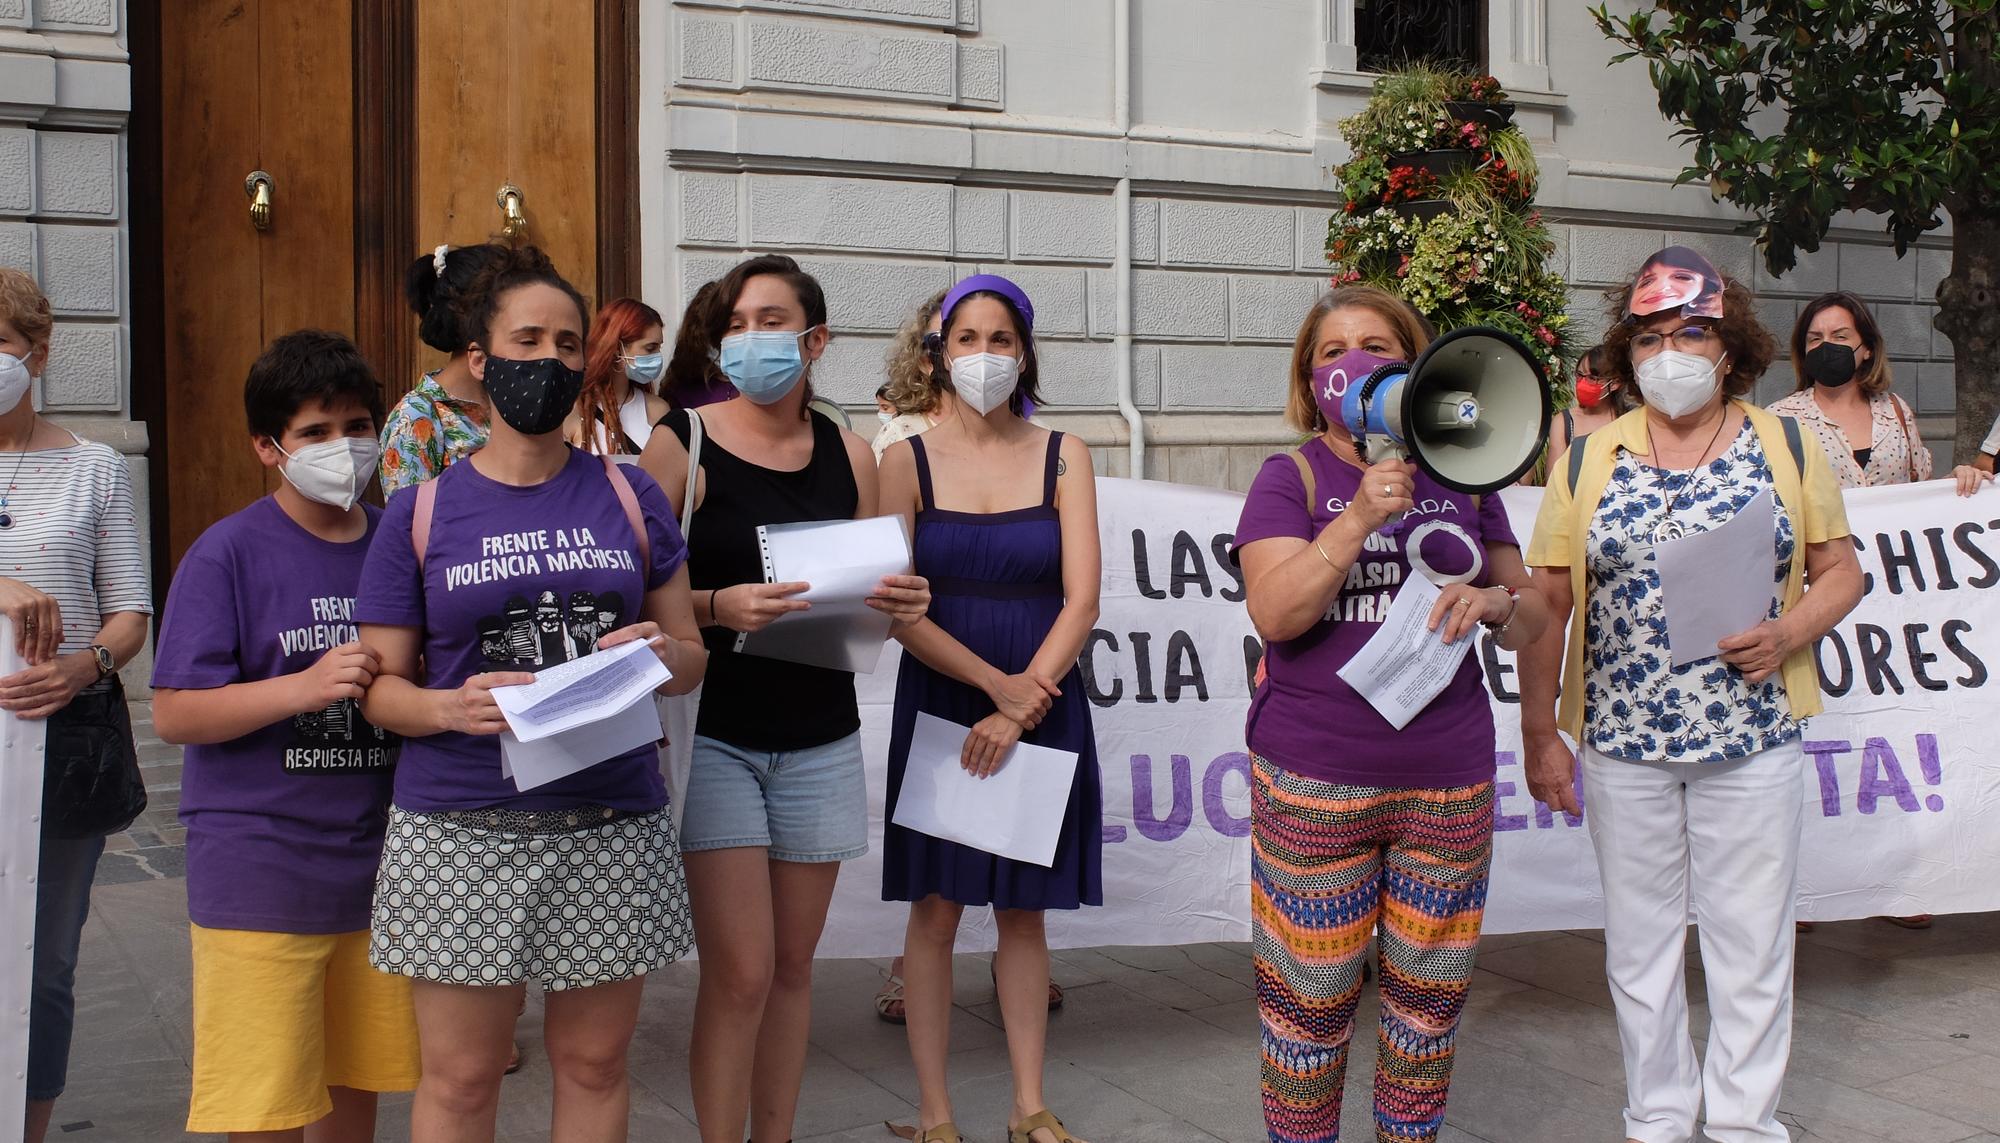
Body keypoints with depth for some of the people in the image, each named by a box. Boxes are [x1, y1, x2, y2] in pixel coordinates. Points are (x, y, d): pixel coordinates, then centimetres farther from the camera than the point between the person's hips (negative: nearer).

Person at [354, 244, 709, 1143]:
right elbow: (379, 686, 3)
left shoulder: (628, 496, 8)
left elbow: (691, 656, 12)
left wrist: (661, 654, -12)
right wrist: (450, 707, -18)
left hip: (611, 825, 2)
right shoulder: (422, 511, 3)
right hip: (460, 832, -1)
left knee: (594, 1062, 10)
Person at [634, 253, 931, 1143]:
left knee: (793, 965, 11)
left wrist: (899, 603, -6)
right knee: (740, 971, -8)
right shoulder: (681, 443, -5)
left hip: (820, 741, 4)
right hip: (715, 732, -4)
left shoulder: (850, 455, 7)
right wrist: (716, 607, -26)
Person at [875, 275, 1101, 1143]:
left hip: (1043, 705, 1)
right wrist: (994, 681, -17)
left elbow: (1082, 598, -5)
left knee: (1024, 910, 9)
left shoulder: (1062, 456, 3)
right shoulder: (910, 460, 0)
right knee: (936, 910, 3)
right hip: (938, 704, -1)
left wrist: (1017, 710, -14)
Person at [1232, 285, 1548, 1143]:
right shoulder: (1291, 478, 0)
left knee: (1431, 994, 11)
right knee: (1310, 998, 2)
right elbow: (1274, 614, -14)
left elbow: (1530, 613, 14)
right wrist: (1361, 515, -23)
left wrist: (1497, 603, -9)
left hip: (1449, 782, 3)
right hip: (1314, 782, -3)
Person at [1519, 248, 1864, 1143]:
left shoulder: (1787, 448, 3)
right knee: (1639, 940, 10)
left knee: (1751, 939, 7)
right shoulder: (1589, 461, 2)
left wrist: (1787, 633, -14)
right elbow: (1546, 604, 2)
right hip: (1622, 737, 1)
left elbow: (1840, 569, 6)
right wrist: (1539, 734, -1)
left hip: (1752, 737, 0)